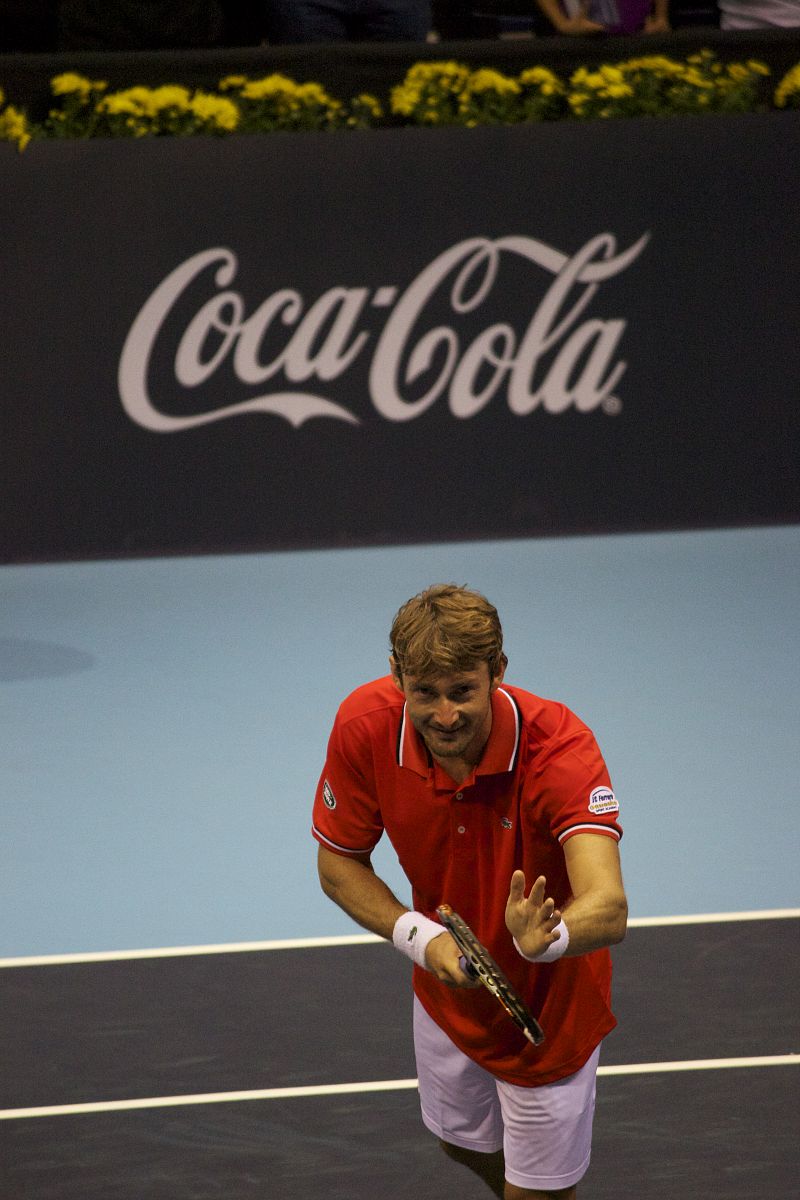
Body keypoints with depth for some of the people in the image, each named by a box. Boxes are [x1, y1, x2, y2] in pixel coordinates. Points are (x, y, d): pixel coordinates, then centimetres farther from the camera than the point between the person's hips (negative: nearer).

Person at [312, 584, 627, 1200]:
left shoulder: (559, 748, -37)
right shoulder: (366, 728, -25)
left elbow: (609, 909, -49)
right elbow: (339, 862, -9)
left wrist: (544, 939, -71)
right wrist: (417, 935, -26)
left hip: (548, 1004, -4)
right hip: (449, 988, 4)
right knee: (464, 1143, 28)